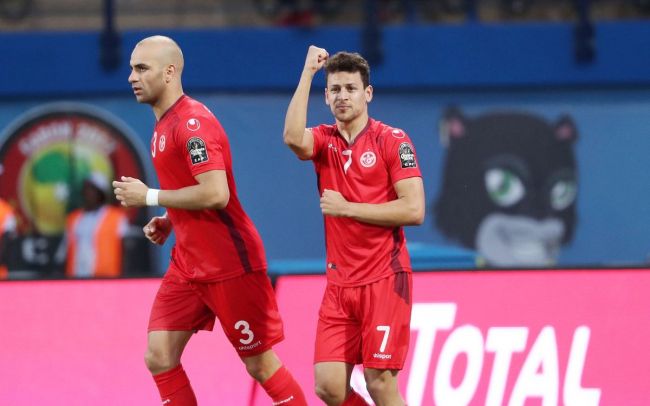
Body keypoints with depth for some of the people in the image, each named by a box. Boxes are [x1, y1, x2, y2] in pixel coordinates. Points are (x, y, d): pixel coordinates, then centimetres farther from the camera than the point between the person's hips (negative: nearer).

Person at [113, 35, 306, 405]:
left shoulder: (192, 122, -17)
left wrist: (150, 197, -17)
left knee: (261, 365, -1)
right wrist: (168, 222, 9)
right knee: (159, 357, 0)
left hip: (230, 265, -9)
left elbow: (215, 194, -27)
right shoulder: (165, 124, 14)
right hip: (189, 264, 9)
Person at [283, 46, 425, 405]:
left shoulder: (392, 140, -3)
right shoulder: (324, 140, 8)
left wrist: (346, 208, -11)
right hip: (339, 283, 4)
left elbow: (414, 210, -12)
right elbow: (293, 138, -17)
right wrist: (308, 72, -13)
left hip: (384, 279, -4)